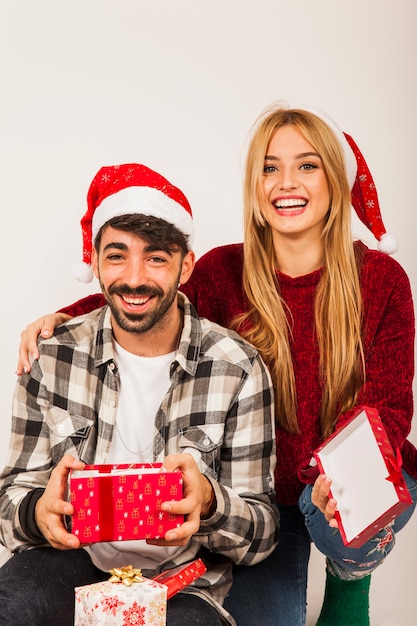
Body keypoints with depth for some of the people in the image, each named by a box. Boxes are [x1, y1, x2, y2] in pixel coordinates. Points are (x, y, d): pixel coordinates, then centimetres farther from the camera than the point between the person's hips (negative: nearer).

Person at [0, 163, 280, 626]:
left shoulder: (238, 369, -7)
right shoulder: (52, 361, -1)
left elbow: (261, 534, -2)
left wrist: (209, 503, -26)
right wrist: (38, 513, -22)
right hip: (73, 560, 1)